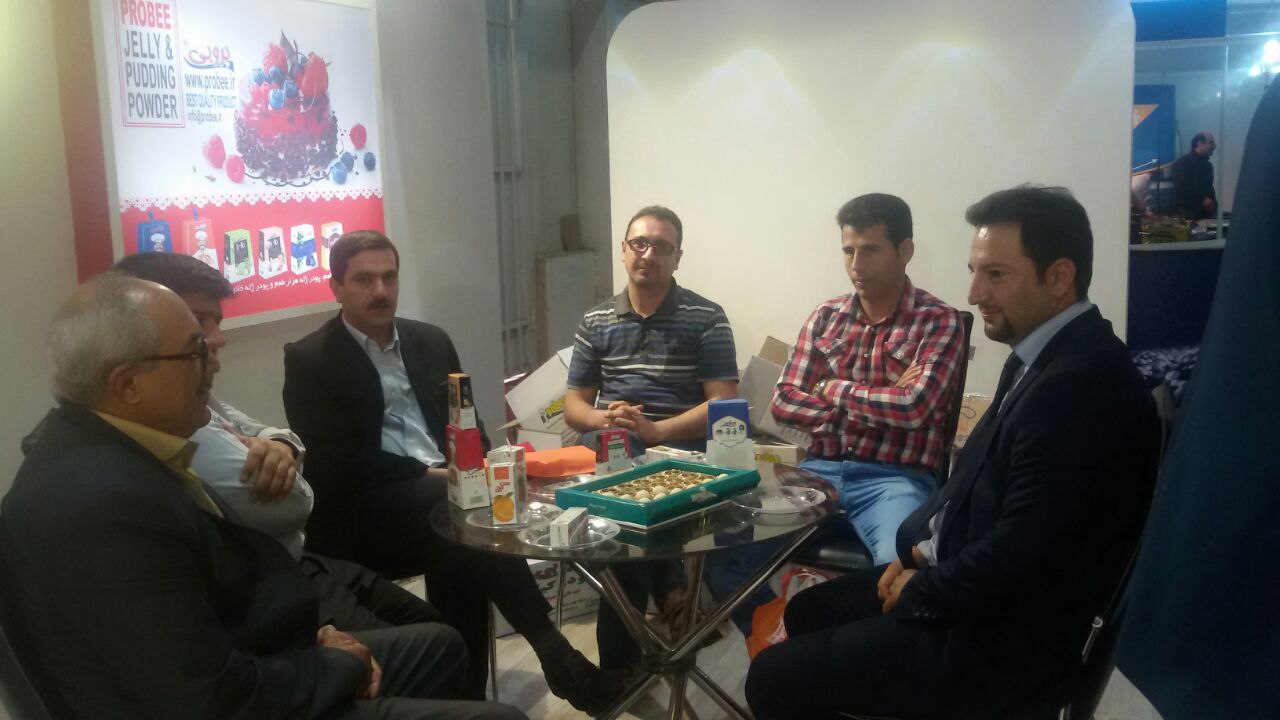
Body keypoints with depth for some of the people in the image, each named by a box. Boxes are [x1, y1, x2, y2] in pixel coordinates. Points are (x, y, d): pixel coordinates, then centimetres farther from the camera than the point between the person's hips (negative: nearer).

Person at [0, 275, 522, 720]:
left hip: (227, 672, 10)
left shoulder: (107, 442, 0)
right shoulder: (103, 501, -31)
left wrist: (313, 635, -1)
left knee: (439, 646, 23)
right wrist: (343, 668, -14)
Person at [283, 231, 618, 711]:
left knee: (461, 552, -30)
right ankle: (554, 652, -26)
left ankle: (466, 695, -16)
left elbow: (467, 425, 17)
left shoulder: (431, 341, 17)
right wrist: (426, 476, -16)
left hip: (446, 491, 5)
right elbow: (333, 464, -10)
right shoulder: (308, 360, 1)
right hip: (364, 512, -4)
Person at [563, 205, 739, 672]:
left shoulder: (706, 318, 5)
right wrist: (600, 418, -9)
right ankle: (669, 595, -11)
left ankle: (621, 659, -15)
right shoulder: (595, 322, 16)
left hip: (679, 450, -2)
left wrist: (656, 431, -18)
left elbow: (723, 405, -3)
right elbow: (573, 404, 16)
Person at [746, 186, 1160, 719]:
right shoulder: (1045, 356, 6)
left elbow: (1018, 552, -27)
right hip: (969, 586, 10)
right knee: (807, 612, 22)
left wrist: (919, 590, -11)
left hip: (999, 643, -10)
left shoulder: (1081, 384, -28)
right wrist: (919, 546, 2)